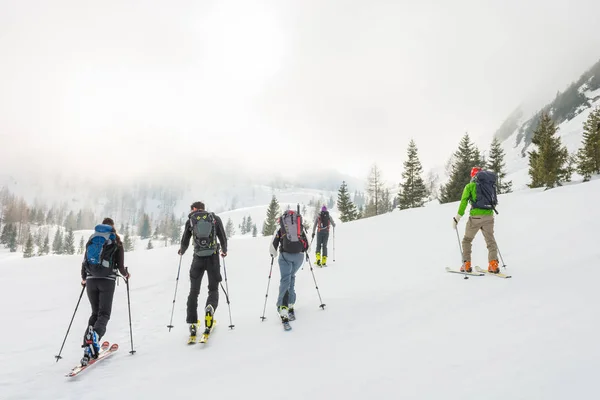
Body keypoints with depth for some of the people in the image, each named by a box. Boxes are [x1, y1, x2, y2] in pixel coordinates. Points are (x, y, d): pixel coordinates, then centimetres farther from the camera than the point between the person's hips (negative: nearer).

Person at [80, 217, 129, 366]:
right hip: (107, 280, -4)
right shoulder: (116, 242, 2)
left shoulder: (92, 239, 12)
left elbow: (84, 262, 12)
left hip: (91, 280, 4)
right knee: (104, 314, 2)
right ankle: (95, 334, -30)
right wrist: (126, 274, 20)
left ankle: (89, 348, 3)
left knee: (95, 313, 16)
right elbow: (120, 265, -2)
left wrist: (84, 278, 29)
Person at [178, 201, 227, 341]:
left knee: (194, 291, 12)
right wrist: (224, 251, 24)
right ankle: (210, 307, -23)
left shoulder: (190, 220, 5)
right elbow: (223, 238, 5)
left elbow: (185, 242, 9)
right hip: (213, 257, 0)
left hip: (198, 258, 0)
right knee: (213, 289, 11)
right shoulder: (215, 218, 6)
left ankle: (192, 324, 7)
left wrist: (182, 251, 30)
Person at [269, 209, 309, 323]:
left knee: (285, 280, -2)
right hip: (299, 255, 2)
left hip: (285, 255, -2)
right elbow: (307, 245, 19)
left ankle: (283, 307, -19)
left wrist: (273, 254, 29)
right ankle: (290, 303, 23)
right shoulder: (301, 228, 19)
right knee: (291, 277, 22)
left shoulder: (279, 229, 14)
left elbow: (272, 248, 9)